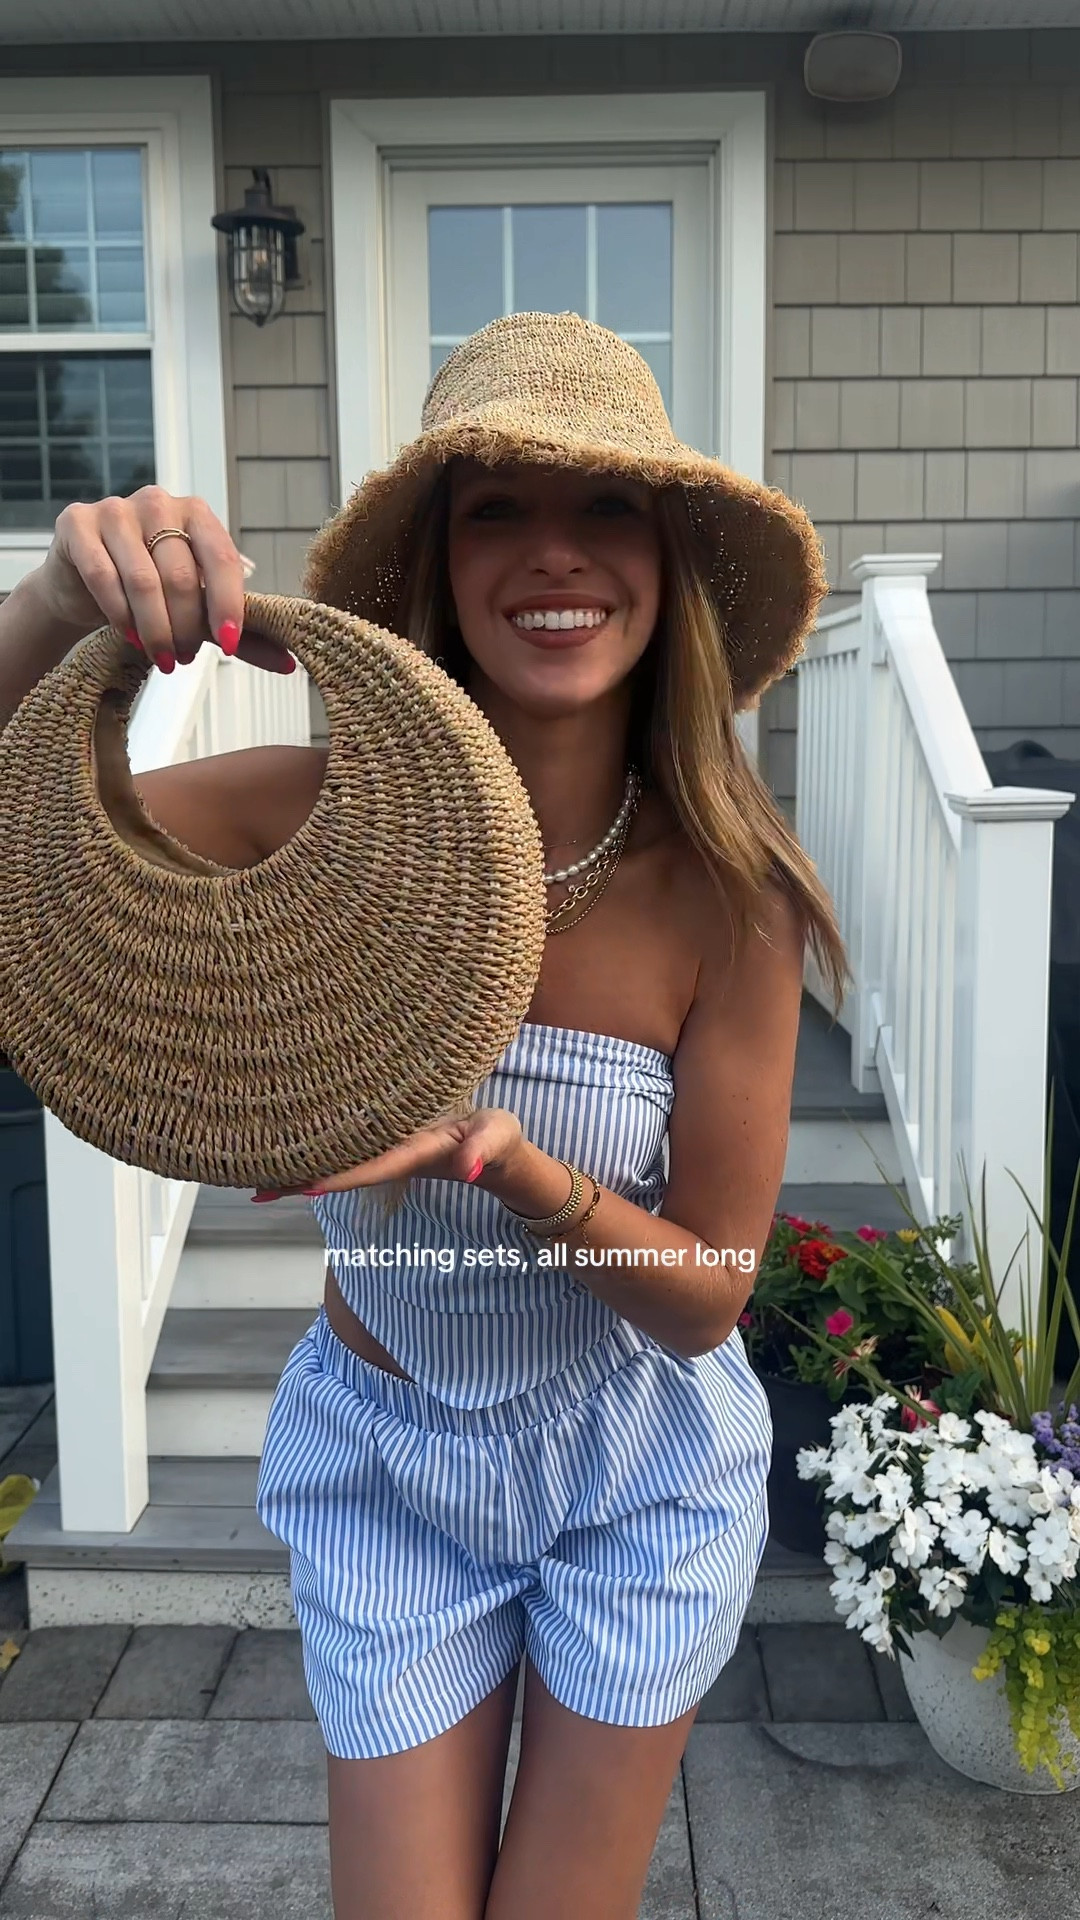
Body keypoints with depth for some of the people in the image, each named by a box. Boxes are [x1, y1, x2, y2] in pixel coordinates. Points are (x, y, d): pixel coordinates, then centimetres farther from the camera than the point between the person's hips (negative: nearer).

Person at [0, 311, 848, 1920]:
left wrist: (514, 1163, -34)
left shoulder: (724, 891, -23)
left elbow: (709, 1292, -16)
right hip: (383, 1464, 1)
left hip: (639, 1470, 0)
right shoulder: (334, 818, -21)